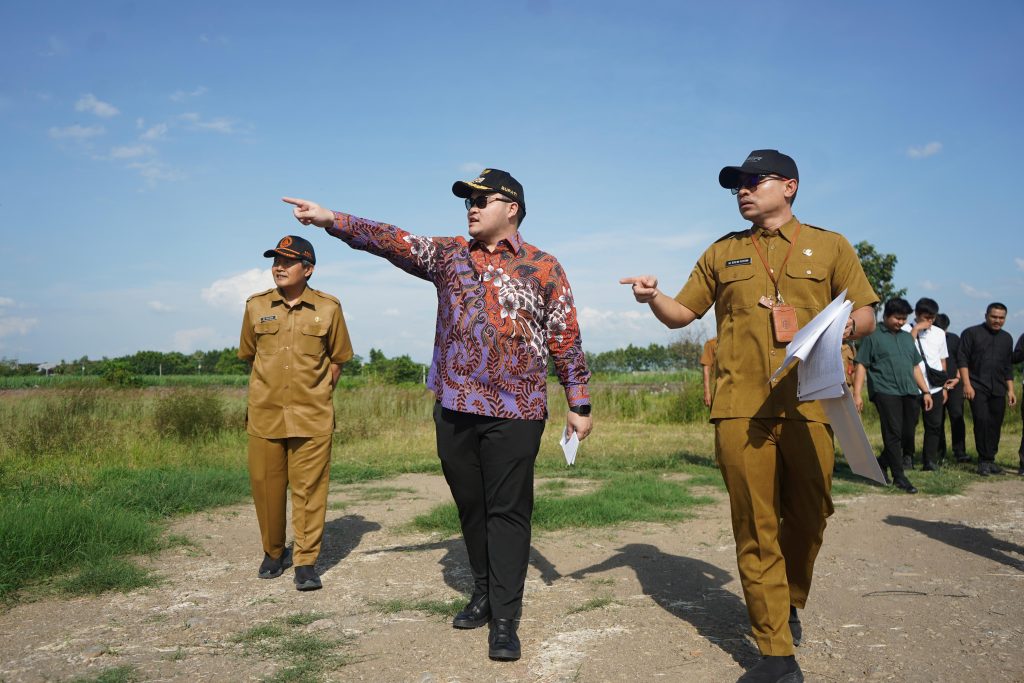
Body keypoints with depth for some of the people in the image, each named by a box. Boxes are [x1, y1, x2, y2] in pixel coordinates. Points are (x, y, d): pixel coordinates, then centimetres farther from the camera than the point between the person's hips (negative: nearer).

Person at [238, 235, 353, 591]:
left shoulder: (328, 308, -1)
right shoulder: (256, 306, 4)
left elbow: (337, 358, 9)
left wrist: (318, 393, 8)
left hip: (313, 416, -2)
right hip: (264, 415, 2)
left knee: (310, 488, 0)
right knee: (266, 486, 9)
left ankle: (306, 562, 10)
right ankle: (274, 553, 28)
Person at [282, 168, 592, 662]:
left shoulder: (543, 267, 2)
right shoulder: (448, 254, 11)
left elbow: (565, 339, 2)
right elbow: (392, 242, 0)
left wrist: (579, 403, 1)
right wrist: (332, 220, -11)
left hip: (515, 413, -4)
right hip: (454, 409, 4)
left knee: (507, 512, 0)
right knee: (470, 507, 14)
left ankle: (504, 619, 7)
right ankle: (484, 593, 31)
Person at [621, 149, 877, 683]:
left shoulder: (829, 246, 12)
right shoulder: (722, 253, 16)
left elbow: (866, 314, 11)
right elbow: (684, 313, 18)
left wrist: (847, 326, -12)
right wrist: (653, 297, -3)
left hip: (809, 405, 0)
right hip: (741, 410, 0)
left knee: (808, 517, 8)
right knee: (755, 529, 0)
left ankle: (789, 604, 37)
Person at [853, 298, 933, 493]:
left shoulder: (907, 337, 21)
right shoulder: (873, 336, 2)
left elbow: (915, 366, 25)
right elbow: (861, 366, -2)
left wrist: (925, 391, 18)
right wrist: (857, 394, -10)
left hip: (909, 392, 6)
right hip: (885, 391, -6)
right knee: (893, 433, -6)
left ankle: (881, 464, 23)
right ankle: (899, 477, 1)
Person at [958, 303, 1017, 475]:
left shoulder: (1007, 338, 16)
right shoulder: (971, 333, 0)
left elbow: (1008, 367, 21)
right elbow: (962, 359, -5)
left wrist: (1010, 390, 15)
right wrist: (967, 384, -12)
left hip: (998, 389, 5)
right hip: (977, 387, -5)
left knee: (995, 424, 3)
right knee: (982, 421, -13)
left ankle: (990, 459, 14)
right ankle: (985, 460, -4)